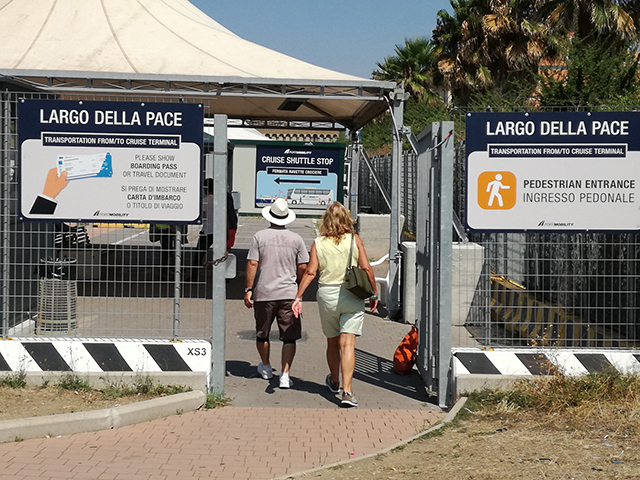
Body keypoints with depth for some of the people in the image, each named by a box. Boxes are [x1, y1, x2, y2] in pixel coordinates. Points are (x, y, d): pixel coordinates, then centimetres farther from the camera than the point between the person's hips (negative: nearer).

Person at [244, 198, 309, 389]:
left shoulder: (259, 236, -3)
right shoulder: (296, 239, 1)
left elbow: (252, 264, -7)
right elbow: (303, 267, 2)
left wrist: (248, 290, -3)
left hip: (263, 294, 0)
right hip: (289, 294, 0)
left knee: (262, 334, 19)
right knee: (289, 337, 3)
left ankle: (266, 367, 36)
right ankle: (285, 375, -6)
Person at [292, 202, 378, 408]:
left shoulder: (318, 243, -1)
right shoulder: (354, 239, -3)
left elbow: (310, 272, -7)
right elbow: (366, 269, -5)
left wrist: (298, 297, -4)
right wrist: (374, 293, 5)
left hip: (327, 295, 2)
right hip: (352, 296, -2)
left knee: (332, 342, 19)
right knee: (347, 344, -6)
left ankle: (334, 381, 39)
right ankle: (347, 391, -17)